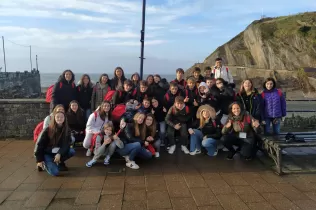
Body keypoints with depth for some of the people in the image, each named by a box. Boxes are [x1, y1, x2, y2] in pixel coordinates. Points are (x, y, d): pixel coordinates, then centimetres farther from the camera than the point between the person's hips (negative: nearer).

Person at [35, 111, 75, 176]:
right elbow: (40, 145, -11)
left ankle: (60, 163, 1)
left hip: (59, 152, 4)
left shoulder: (66, 130, -7)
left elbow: (66, 144, -13)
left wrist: (59, 154, -30)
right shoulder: (48, 130, -14)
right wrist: (39, 160, -14)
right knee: (55, 172, -23)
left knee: (72, 151, -24)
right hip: (47, 154, -4)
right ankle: (44, 164, 7)